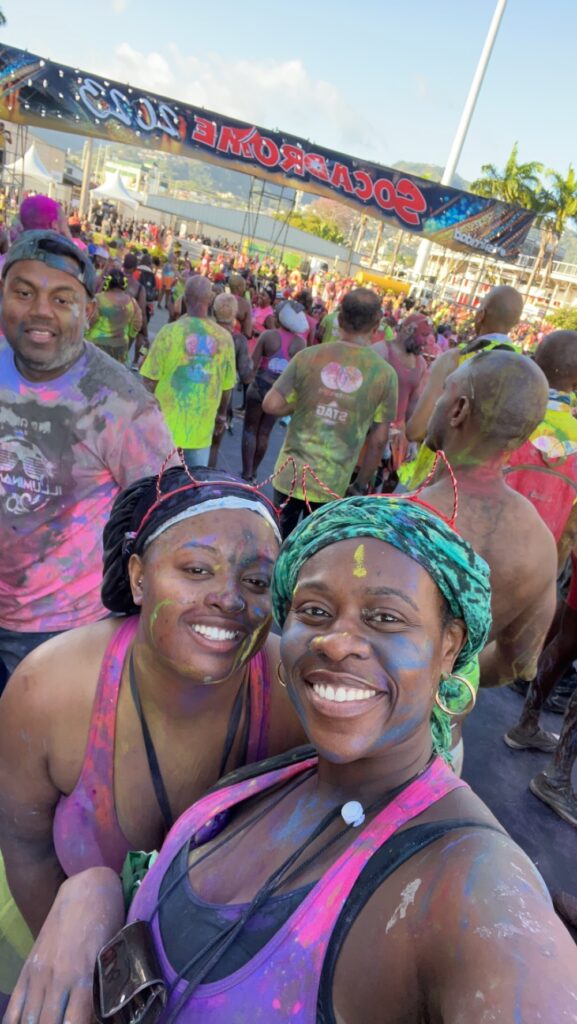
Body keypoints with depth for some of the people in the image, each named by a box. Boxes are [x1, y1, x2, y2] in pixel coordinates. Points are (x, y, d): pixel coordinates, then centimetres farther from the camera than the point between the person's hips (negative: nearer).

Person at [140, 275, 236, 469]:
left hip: (166, 424, -1)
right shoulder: (224, 338, -5)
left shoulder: (170, 332, -10)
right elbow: (227, 386, 4)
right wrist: (221, 415, 21)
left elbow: (150, 381, -6)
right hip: (202, 428, 1)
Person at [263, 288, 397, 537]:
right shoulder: (385, 374, -8)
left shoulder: (308, 356, -8)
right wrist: (361, 483, 8)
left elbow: (271, 405, -6)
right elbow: (379, 439, -4)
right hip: (332, 485, 0)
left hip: (291, 474, 1)